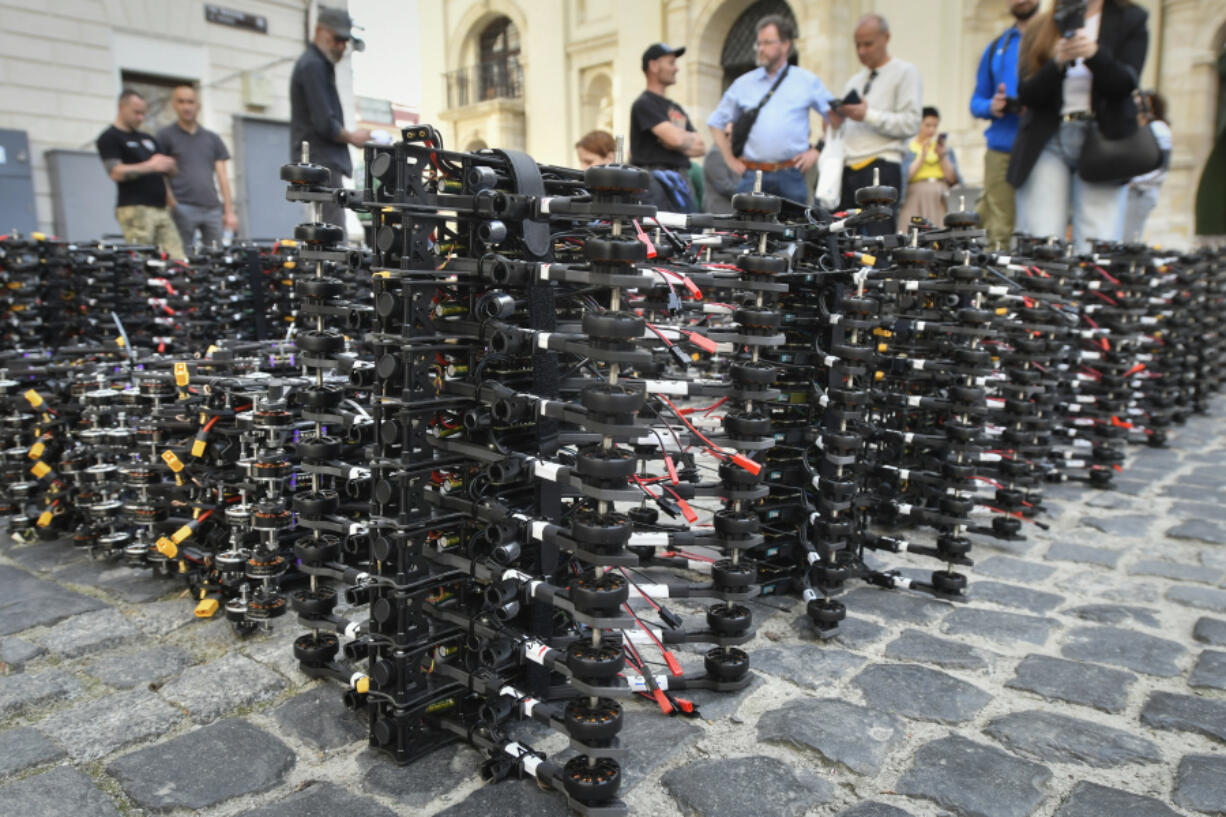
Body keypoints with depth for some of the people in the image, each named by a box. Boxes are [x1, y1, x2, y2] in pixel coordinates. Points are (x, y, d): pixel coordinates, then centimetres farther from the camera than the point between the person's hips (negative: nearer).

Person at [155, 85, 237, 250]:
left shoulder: (212, 139, 17)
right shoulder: (166, 136, 8)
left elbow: (222, 176, 13)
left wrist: (229, 211, 5)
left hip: (212, 208, 3)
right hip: (183, 208, -3)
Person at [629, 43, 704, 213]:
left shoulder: (676, 108, 23)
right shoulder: (644, 104, -3)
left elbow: (701, 148, 17)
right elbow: (675, 138, -16)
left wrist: (680, 145, -3)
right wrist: (690, 138, 6)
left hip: (682, 181, 8)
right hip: (656, 179, -8)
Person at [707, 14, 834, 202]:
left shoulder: (808, 82, 9)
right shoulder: (743, 84, 11)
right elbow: (716, 122, 16)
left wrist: (817, 151, 2)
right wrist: (729, 159, 8)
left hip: (791, 175, 0)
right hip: (753, 176, 1)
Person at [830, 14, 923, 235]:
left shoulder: (905, 72, 5)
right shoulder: (855, 80, 26)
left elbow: (911, 123, -7)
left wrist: (869, 115, -14)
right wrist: (836, 120, 4)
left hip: (881, 168, -6)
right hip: (848, 167, 6)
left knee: (879, 240, -14)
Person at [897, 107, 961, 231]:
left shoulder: (945, 149, 17)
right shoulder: (907, 147, 7)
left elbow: (952, 179, 9)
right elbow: (905, 176, -6)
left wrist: (942, 157, 0)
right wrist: (922, 156, -7)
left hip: (939, 201, 3)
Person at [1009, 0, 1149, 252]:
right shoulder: (1039, 29, 13)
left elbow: (1125, 84, -5)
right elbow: (1026, 94, 0)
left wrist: (1095, 54, -23)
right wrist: (1058, 62, -18)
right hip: (1047, 142, 1)